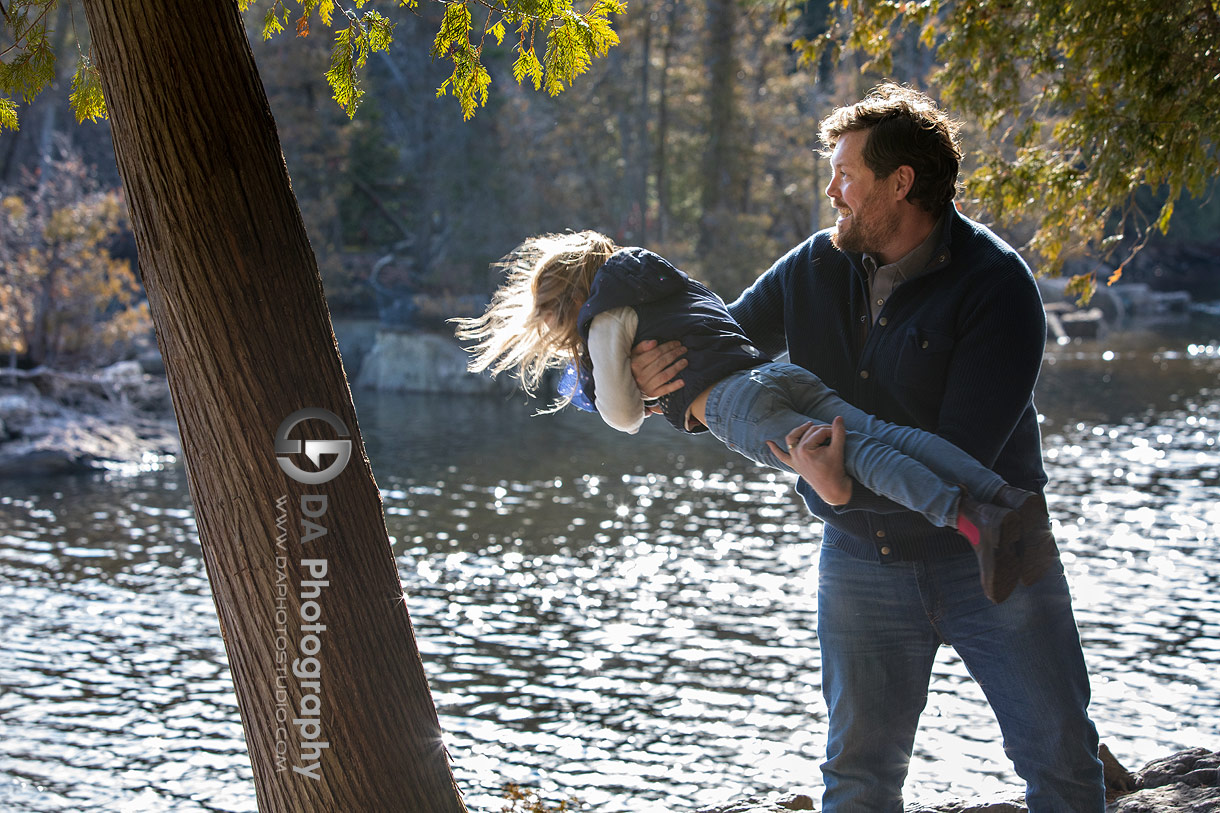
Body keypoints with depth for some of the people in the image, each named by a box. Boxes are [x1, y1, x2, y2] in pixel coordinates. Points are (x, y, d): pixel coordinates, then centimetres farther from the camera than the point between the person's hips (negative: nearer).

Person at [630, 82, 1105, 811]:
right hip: (864, 556, 4)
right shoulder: (813, 269, 1)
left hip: (988, 551, -4)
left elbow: (963, 451, -25)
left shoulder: (996, 283, -16)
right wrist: (654, 374, -10)